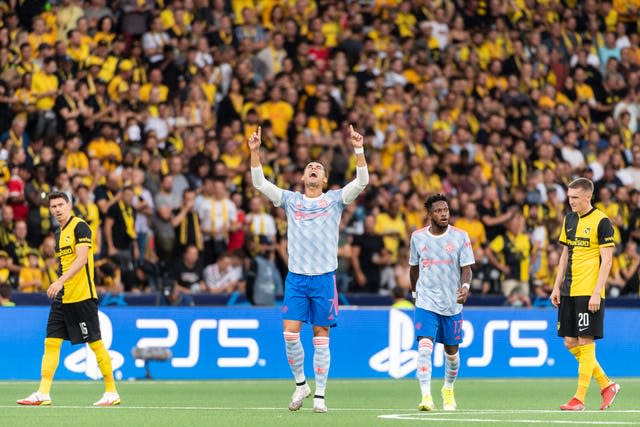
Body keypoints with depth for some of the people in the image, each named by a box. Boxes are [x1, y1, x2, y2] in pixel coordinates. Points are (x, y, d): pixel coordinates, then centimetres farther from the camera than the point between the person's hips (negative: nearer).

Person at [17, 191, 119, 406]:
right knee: (51, 342, 2)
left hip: (82, 296, -9)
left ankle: (111, 393, 4)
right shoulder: (59, 233, 16)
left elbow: (82, 258, -22)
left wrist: (61, 281, -31)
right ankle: (43, 394, 0)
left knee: (95, 343, -3)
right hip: (62, 297, 9)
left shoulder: (80, 227, -11)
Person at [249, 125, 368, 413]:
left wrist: (359, 150, -17)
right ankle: (300, 384, 11)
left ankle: (320, 395, 6)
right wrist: (255, 152, -9)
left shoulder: (334, 200, 6)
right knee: (290, 333, -9)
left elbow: (361, 181, -5)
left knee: (321, 336, 0)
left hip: (324, 278, -1)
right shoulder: (290, 200, 10)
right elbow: (259, 183, 3)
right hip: (296, 277, 1)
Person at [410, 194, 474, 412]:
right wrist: (414, 292, 23)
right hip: (426, 302, 0)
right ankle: (426, 396, -23)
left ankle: (448, 390, 36)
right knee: (424, 346, -18)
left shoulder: (460, 236, -3)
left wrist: (465, 286, -25)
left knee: (451, 350, 11)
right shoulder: (417, 237, 2)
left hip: (452, 303, 0)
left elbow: (466, 268, -6)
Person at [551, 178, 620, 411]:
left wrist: (597, 293, -18)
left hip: (589, 293, -8)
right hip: (569, 292, 8)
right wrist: (557, 286, 15)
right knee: (570, 343, 7)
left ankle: (579, 398, -2)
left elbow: (606, 260, -12)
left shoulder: (601, 222, -9)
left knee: (585, 342, -6)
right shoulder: (569, 219, 12)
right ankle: (607, 385, 20)